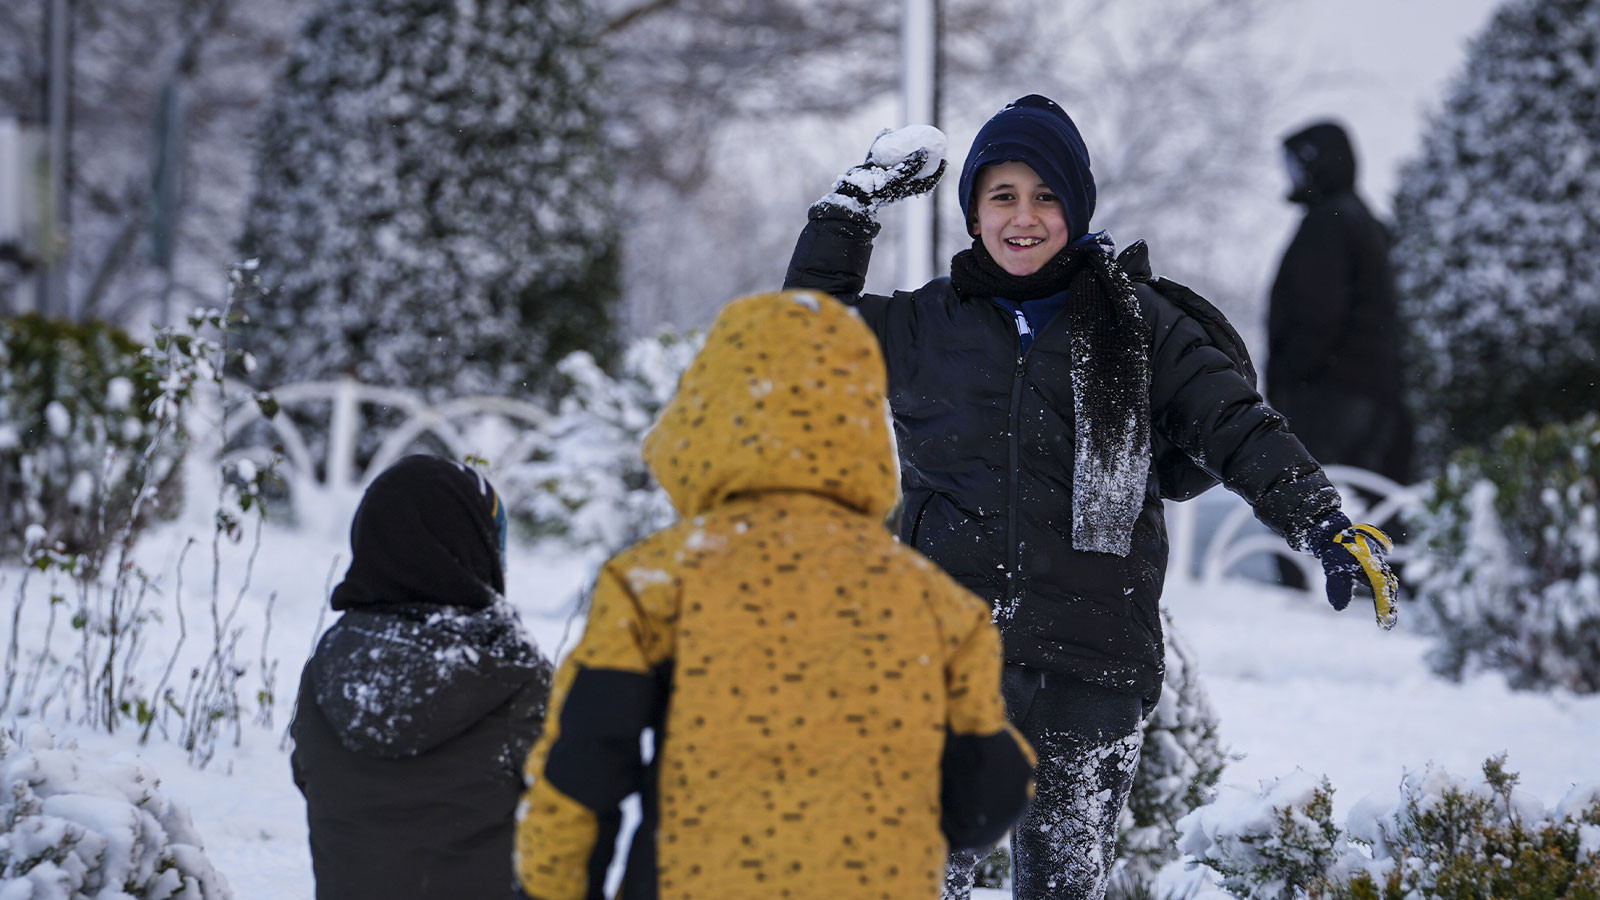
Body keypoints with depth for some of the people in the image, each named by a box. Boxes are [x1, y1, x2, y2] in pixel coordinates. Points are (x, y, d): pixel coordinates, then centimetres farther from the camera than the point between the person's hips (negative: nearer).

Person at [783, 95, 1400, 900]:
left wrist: (1326, 527, -8)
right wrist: (856, 202, 19)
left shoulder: (1138, 327, 8)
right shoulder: (926, 327, 14)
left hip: (1087, 665, -1)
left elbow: (1240, 431, 5)